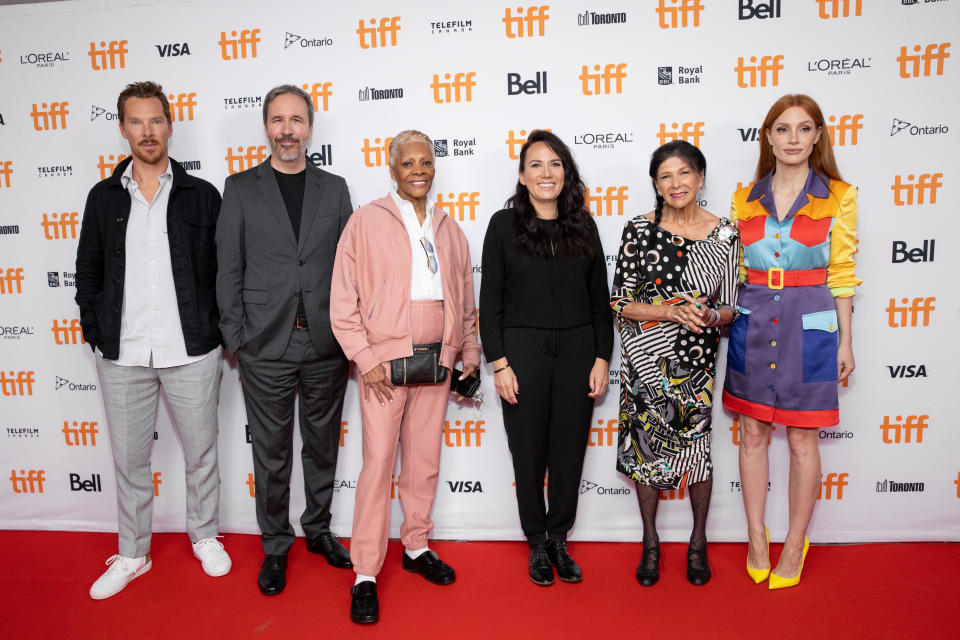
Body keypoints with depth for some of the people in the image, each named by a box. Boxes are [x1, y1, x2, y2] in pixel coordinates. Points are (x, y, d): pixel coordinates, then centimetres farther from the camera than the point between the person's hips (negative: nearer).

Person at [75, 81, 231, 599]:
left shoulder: (202, 196, 2)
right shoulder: (104, 198, 7)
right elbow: (87, 272, 12)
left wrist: (224, 331, -1)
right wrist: (96, 334, 4)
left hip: (191, 352, -2)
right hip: (121, 356, 2)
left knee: (200, 452, 11)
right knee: (129, 458, 13)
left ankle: (205, 537, 32)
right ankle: (131, 555, 31)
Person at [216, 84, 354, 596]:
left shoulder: (334, 188, 7)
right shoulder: (240, 188, 3)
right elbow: (228, 268, 2)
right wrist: (235, 337, -3)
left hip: (326, 344, 2)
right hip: (266, 347, -1)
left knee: (323, 445, 15)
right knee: (271, 453, 10)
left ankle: (318, 528, 35)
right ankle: (275, 545, 28)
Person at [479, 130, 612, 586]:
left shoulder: (583, 227, 7)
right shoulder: (504, 224, 0)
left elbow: (600, 299, 9)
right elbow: (490, 299, -2)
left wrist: (601, 358, 3)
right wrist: (499, 362, -8)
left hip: (577, 351, 3)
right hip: (523, 351, -2)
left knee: (569, 450, 9)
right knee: (529, 452, 8)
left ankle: (559, 540, 29)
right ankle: (538, 544, 27)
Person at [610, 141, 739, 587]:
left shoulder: (724, 235, 0)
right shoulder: (639, 230, -3)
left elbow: (731, 306, 5)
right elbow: (620, 302, -4)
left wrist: (709, 316, -17)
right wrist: (669, 311, -18)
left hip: (697, 359, 1)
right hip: (645, 358, 0)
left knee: (697, 446, 7)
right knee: (647, 445, 8)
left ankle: (698, 542, 31)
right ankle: (651, 543, 28)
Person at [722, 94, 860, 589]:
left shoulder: (838, 197, 1)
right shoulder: (744, 199, 6)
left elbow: (841, 271, 2)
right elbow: (735, 269, 10)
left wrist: (845, 341, 1)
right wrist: (724, 314, 5)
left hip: (809, 325, -2)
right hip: (752, 324, 2)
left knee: (802, 440, 5)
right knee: (753, 433, 9)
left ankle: (795, 545, 23)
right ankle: (756, 539, 25)